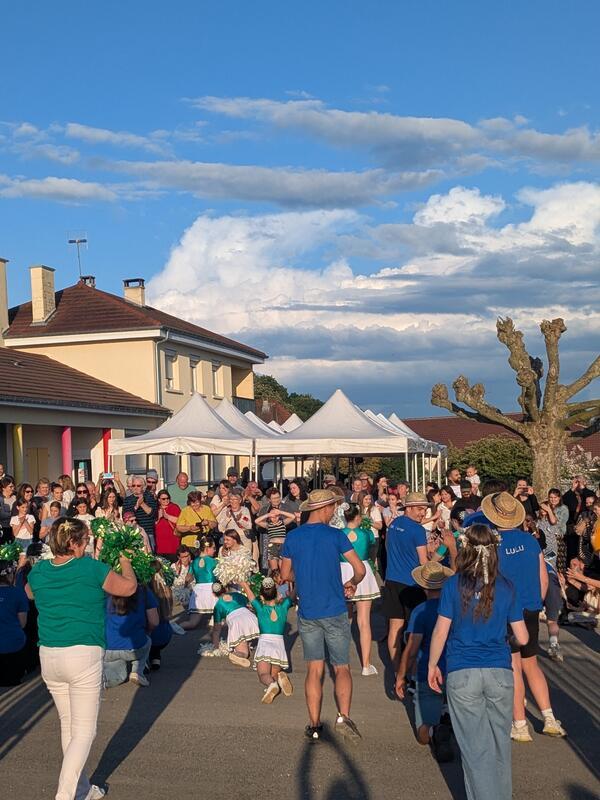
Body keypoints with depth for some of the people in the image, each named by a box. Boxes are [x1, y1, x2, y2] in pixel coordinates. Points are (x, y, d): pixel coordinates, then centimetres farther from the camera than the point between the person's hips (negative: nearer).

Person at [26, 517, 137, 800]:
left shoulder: (39, 570, 3)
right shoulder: (91, 568, -11)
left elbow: (29, 593, 28)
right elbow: (129, 587, 2)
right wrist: (125, 562, 20)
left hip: (48, 657, 6)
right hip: (83, 655, -6)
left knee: (68, 725, 19)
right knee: (84, 731, 4)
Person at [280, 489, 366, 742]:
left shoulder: (292, 537, 0)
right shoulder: (335, 535, -8)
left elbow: (285, 575, 8)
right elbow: (360, 570, -8)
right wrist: (352, 584, 11)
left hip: (307, 613, 3)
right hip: (335, 612, -3)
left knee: (314, 670, 10)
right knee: (342, 668, 7)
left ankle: (314, 725, 10)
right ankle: (343, 716, -11)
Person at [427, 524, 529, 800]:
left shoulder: (453, 585, -5)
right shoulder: (506, 587, 2)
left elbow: (440, 633, -3)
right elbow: (522, 638, 5)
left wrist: (432, 665, 11)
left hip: (462, 674, -2)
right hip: (500, 673, 2)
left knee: (476, 747, 4)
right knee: (500, 744, 14)